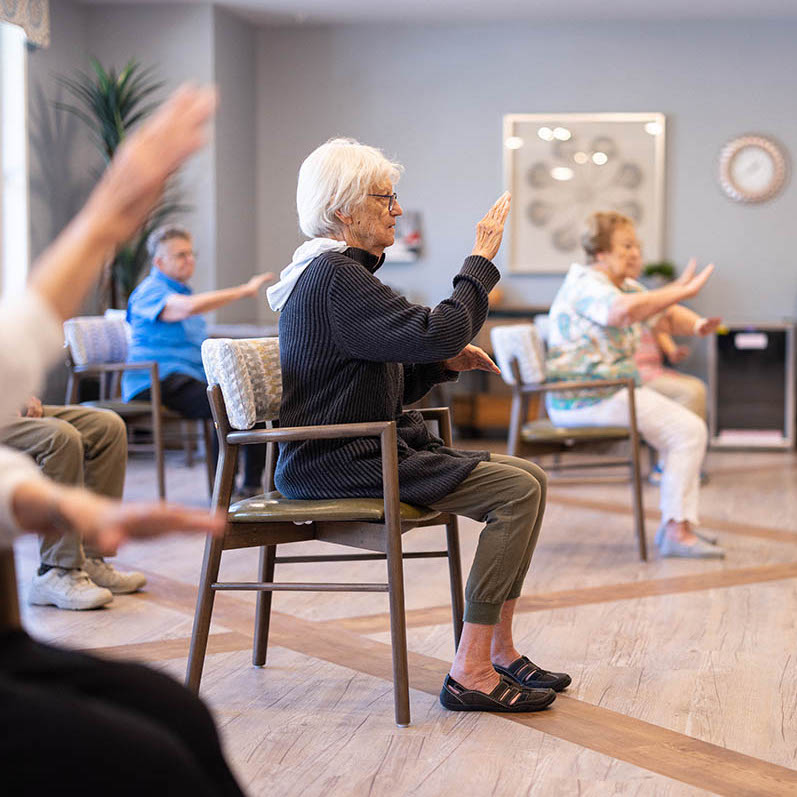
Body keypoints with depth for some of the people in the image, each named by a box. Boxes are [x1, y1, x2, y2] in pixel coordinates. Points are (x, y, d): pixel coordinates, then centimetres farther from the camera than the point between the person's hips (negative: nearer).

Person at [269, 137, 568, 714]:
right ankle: (471, 674, -16)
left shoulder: (337, 271, 19)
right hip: (340, 465, -11)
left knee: (526, 478, 5)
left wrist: (445, 362, 6)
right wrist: (481, 263, -13)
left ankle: (500, 653, 8)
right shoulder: (335, 277, -15)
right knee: (518, 490, -18)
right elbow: (437, 331, -25)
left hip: (367, 449, 11)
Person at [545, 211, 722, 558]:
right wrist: (683, 290, -33)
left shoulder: (623, 285, 17)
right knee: (688, 431, -15)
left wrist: (697, 324, -6)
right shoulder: (586, 284, -16)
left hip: (612, 391, 11)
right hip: (586, 399, -11)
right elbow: (625, 309, -38)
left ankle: (679, 525, 10)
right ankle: (675, 531, -13)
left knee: (687, 426, 14)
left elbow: (667, 317, 16)